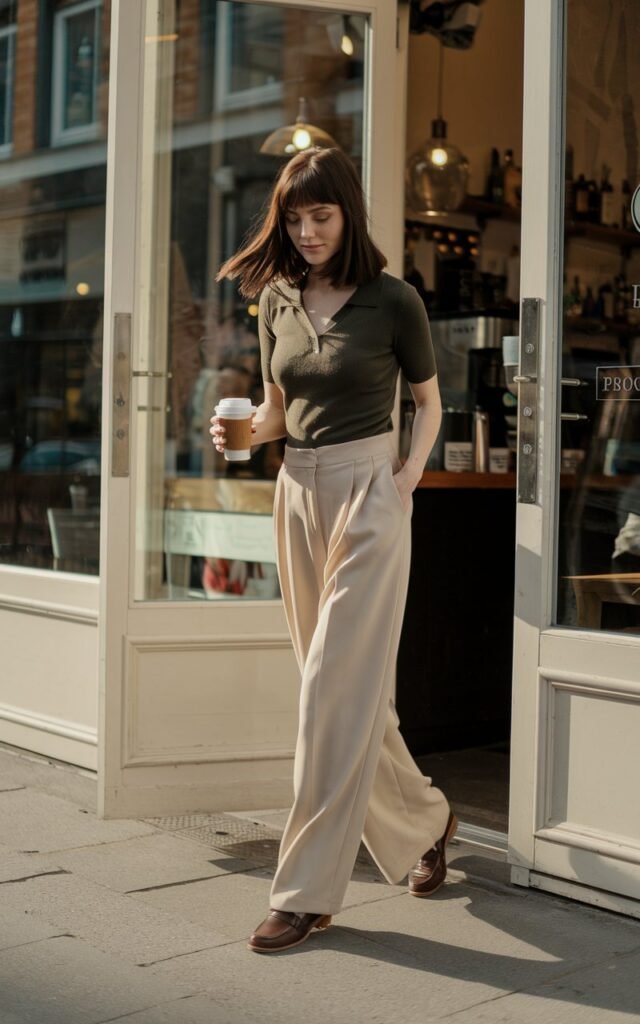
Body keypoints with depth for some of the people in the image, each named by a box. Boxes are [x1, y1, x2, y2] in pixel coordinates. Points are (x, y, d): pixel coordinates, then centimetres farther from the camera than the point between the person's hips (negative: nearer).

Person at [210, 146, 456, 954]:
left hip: (366, 493, -6)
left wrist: (406, 478, -8)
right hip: (298, 493, 6)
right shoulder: (277, 300, 9)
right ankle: (424, 819, 35)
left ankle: (308, 890, -2)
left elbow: (429, 402, 6)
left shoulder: (391, 301, -5)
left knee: (336, 688, -8)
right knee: (351, 686, 13)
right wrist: (242, 432, -4)